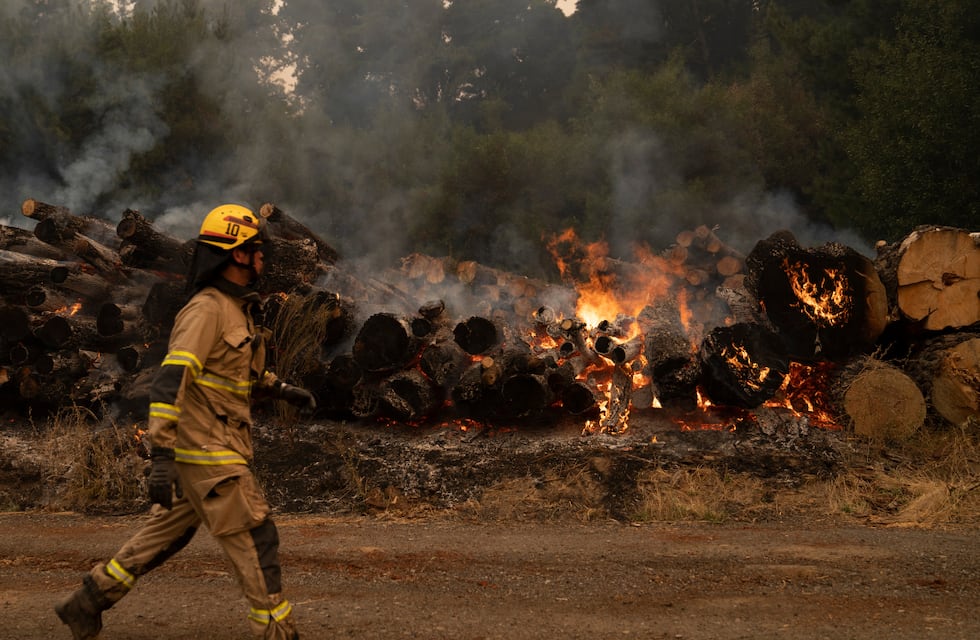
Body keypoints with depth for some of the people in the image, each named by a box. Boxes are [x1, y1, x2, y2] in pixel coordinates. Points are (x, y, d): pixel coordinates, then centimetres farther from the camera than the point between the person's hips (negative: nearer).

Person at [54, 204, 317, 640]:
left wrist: (285, 391, 24)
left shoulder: (235, 309, 14)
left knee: (166, 536, 16)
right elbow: (170, 380, -26)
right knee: (256, 541, -4)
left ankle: (87, 603, 24)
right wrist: (161, 457, -32)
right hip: (208, 455, -10)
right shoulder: (206, 309, -18)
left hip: (213, 448, 10)